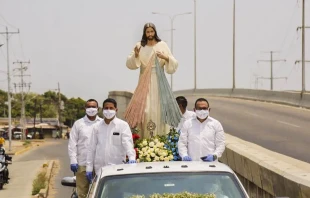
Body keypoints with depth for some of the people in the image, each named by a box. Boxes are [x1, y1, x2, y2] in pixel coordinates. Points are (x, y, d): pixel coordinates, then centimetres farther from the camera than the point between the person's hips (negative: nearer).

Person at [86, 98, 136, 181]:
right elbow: (91, 148, 13)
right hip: (100, 169, 3)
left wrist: (132, 158, -28)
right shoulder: (97, 127, 12)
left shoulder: (123, 125, 2)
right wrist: (89, 168, 9)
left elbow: (128, 142, -10)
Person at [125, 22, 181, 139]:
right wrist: (136, 55, -18)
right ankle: (146, 139, -3)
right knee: (145, 110, -6)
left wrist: (166, 57, -17)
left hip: (159, 82, -1)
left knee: (159, 109, -7)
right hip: (145, 82, 1)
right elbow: (130, 64, 0)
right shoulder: (140, 46, 6)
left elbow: (174, 65, 2)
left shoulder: (162, 45, 3)